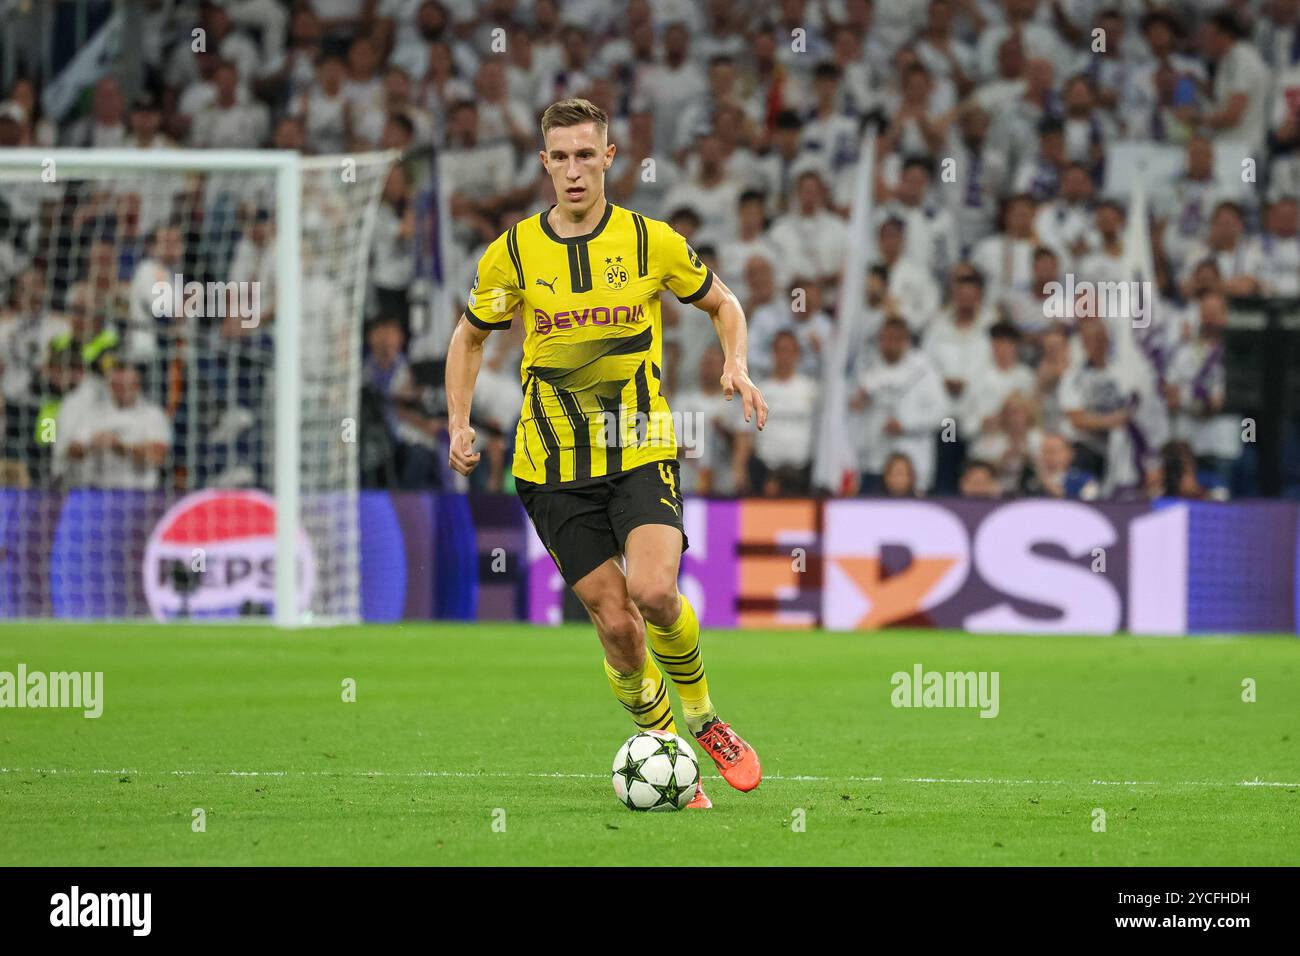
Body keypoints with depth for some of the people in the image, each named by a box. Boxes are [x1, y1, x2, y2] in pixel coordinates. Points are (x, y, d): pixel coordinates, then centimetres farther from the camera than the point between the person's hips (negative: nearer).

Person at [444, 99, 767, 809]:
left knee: (653, 591, -23)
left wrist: (737, 365, -6)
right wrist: (459, 424, 3)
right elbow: (470, 336, 16)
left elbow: (722, 304, 14)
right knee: (615, 620, -7)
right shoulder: (514, 252, 1)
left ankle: (703, 718, 3)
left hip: (641, 450, -1)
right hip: (554, 464, 1)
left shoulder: (649, 240, -2)